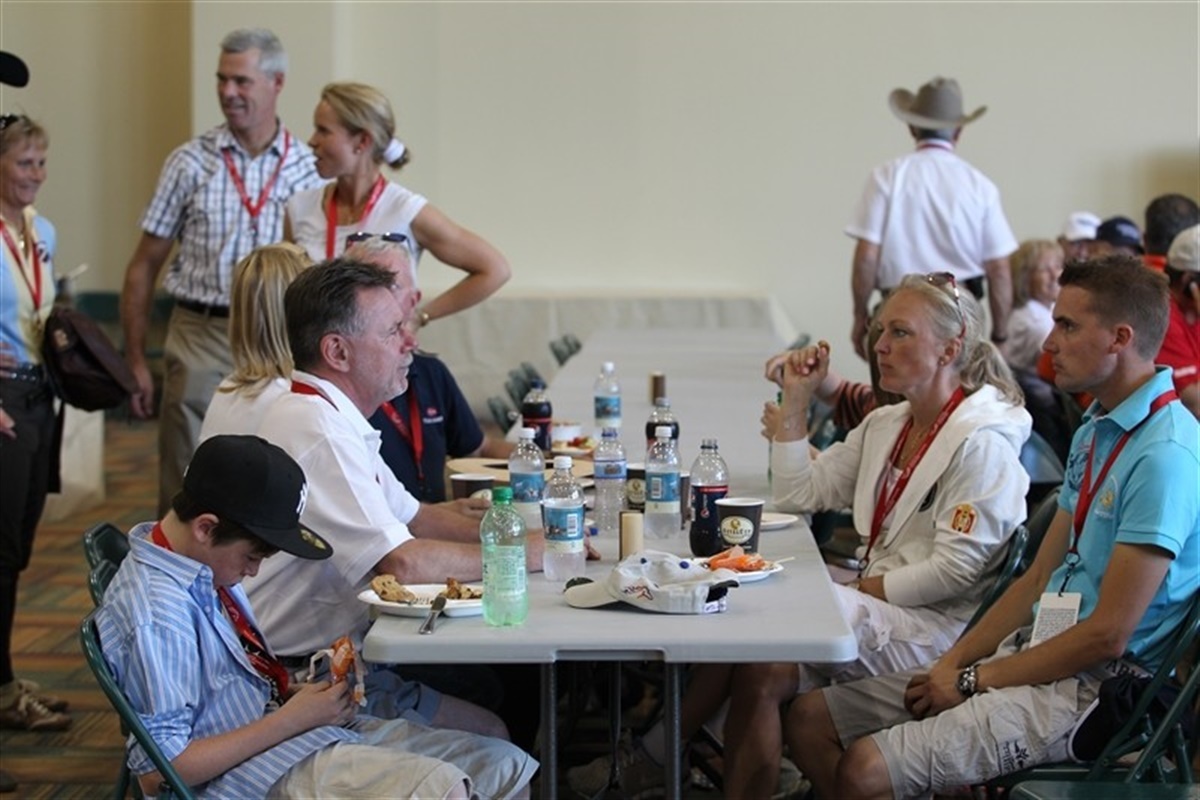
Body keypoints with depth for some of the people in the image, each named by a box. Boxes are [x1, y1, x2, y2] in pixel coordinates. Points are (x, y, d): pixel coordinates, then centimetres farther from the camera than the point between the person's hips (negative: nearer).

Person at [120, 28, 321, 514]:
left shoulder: (309, 168, 3)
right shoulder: (190, 163, 2)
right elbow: (145, 264, 5)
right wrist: (135, 360, 0)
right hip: (201, 341, -1)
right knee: (186, 495, 2)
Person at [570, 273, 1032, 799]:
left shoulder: (981, 441, -11)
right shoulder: (886, 426, 15)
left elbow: (956, 572, -16)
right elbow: (799, 494, 16)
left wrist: (864, 588, -13)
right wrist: (796, 401, 9)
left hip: (937, 626, -7)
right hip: (875, 609, 8)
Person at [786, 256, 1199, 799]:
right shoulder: (1096, 430, 15)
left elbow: (1108, 635, -20)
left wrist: (973, 680, -11)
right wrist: (954, 662, 4)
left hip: (1088, 689, -10)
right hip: (1030, 653, 10)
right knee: (809, 720, 1)